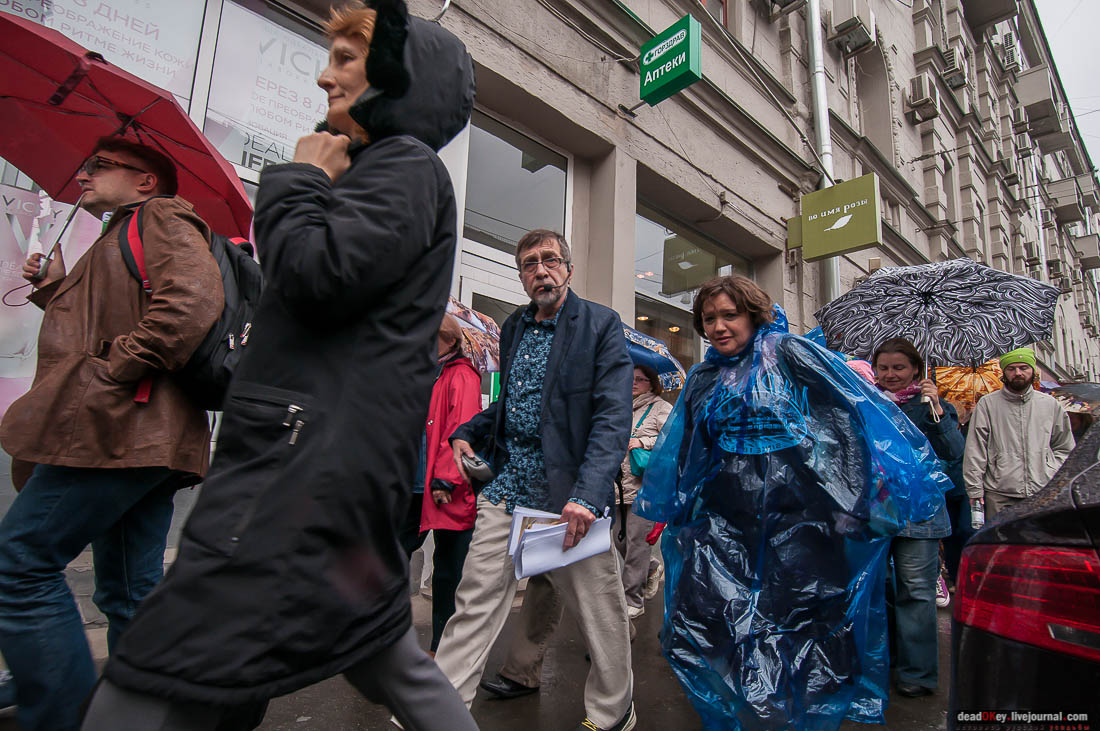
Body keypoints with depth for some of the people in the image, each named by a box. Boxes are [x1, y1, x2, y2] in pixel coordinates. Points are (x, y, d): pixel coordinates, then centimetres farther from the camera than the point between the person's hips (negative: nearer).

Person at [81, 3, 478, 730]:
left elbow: (318, 275, -19)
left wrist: (298, 179, -1)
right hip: (333, 453, 11)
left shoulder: (406, 165, -4)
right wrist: (315, 184, 17)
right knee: (387, 658, 20)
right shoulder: (386, 170, 27)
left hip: (316, 452, -11)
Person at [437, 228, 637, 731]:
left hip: (572, 491, -4)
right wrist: (468, 432, 8)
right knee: (475, 600, 8)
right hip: (508, 486, 5)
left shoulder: (601, 325, -5)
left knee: (600, 610, 9)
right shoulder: (512, 327, 13)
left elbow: (613, 417, -14)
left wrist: (587, 494, -24)